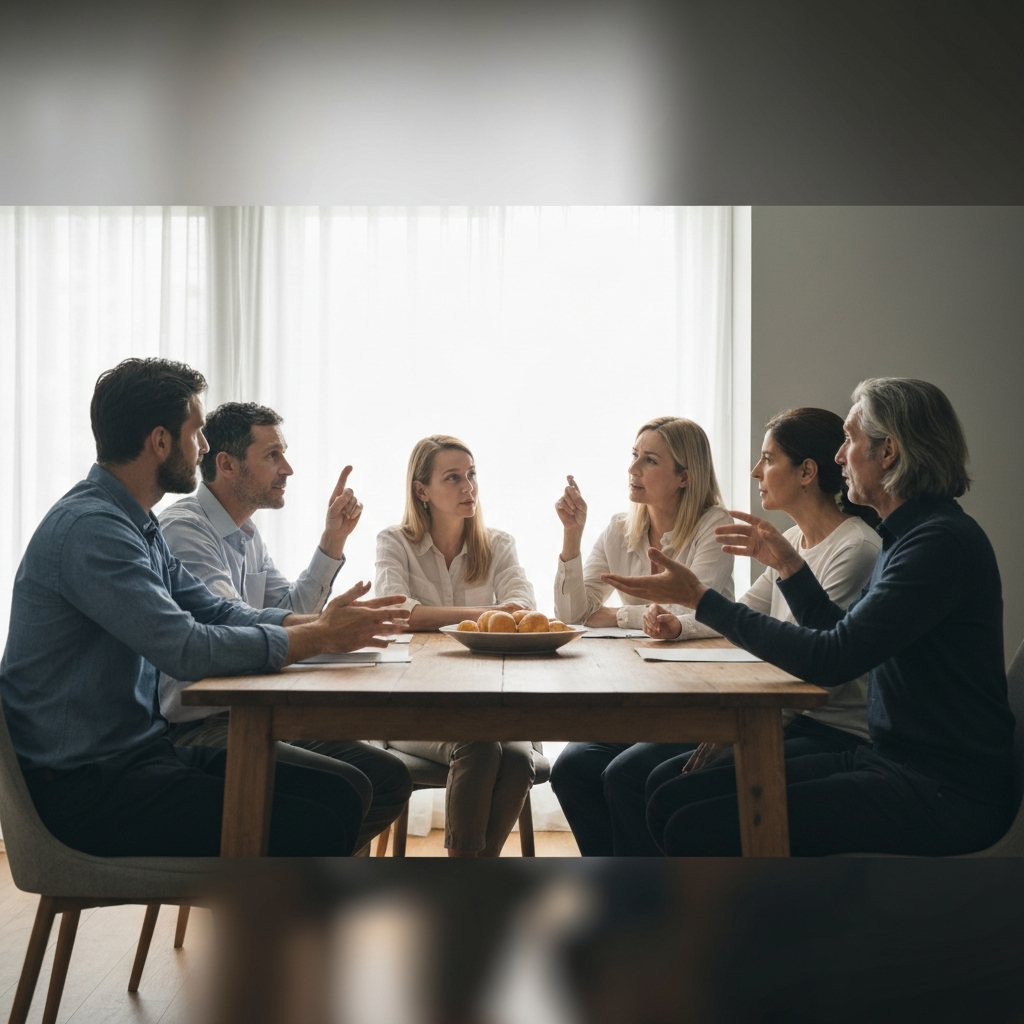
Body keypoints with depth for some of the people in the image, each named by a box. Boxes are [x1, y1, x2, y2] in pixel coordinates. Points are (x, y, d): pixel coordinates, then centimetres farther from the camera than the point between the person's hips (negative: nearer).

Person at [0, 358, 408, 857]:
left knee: (339, 797, 0)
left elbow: (214, 611, 12)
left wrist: (317, 622, -3)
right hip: (86, 785, -10)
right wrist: (321, 638, -16)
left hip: (145, 750, 10)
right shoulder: (89, 527, -20)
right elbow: (189, 650, -26)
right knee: (313, 832, -20)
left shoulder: (135, 524, 13)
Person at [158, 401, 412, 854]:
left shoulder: (247, 534, 17)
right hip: (197, 728, -10)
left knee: (389, 777, 1)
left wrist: (333, 541, 8)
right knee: (346, 788, -24)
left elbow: (291, 614, 17)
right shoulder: (184, 529, -14)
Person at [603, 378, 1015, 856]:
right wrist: (789, 564, 18)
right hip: (889, 761, 9)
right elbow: (842, 637, 25)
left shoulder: (942, 542, -17)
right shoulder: (906, 535, 16)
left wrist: (701, 599, -16)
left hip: (944, 793, -9)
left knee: (696, 830, -21)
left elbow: (831, 660, -22)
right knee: (672, 801, -1)